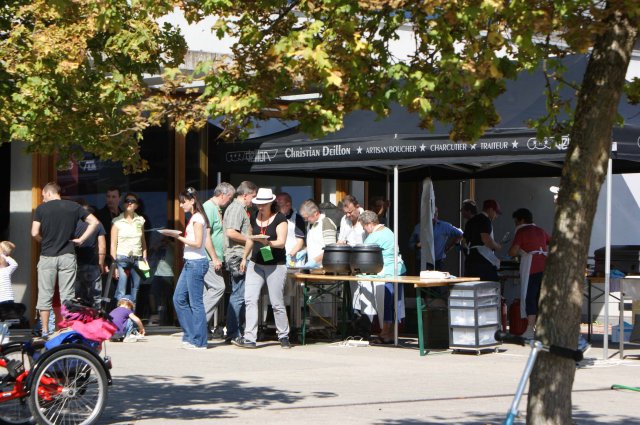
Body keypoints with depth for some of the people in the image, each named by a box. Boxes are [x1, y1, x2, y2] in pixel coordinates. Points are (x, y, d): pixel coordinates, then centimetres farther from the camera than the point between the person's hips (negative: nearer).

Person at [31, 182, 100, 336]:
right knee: (68, 295, 5)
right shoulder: (73, 206, 5)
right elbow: (94, 222, 2)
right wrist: (81, 239, 3)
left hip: (47, 256, -2)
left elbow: (34, 233, -8)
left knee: (45, 295, 6)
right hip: (67, 256, 2)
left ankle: (45, 330, 6)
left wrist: (45, 241, 11)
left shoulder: (42, 208, -2)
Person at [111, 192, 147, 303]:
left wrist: (144, 259, 6)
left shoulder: (140, 220, 11)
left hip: (137, 259, 4)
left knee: (135, 293, 4)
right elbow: (113, 244, -1)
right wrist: (114, 265, -7)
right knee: (121, 294, -13)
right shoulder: (117, 221, 0)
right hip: (122, 259, -4)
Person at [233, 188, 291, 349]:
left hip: (275, 265, -5)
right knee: (250, 299, -9)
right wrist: (244, 257, 24)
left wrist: (267, 242, -34)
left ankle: (284, 336, 18)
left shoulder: (280, 218, -7)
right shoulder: (254, 217, 9)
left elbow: (281, 242, -16)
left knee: (277, 303, -1)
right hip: (255, 263, 5)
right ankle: (249, 338, -10)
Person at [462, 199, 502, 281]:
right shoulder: (485, 220, -7)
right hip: (483, 261, -9)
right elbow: (486, 239, -20)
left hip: (470, 259, 9)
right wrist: (497, 246, -4)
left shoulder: (471, 221, 20)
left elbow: (465, 242, 24)